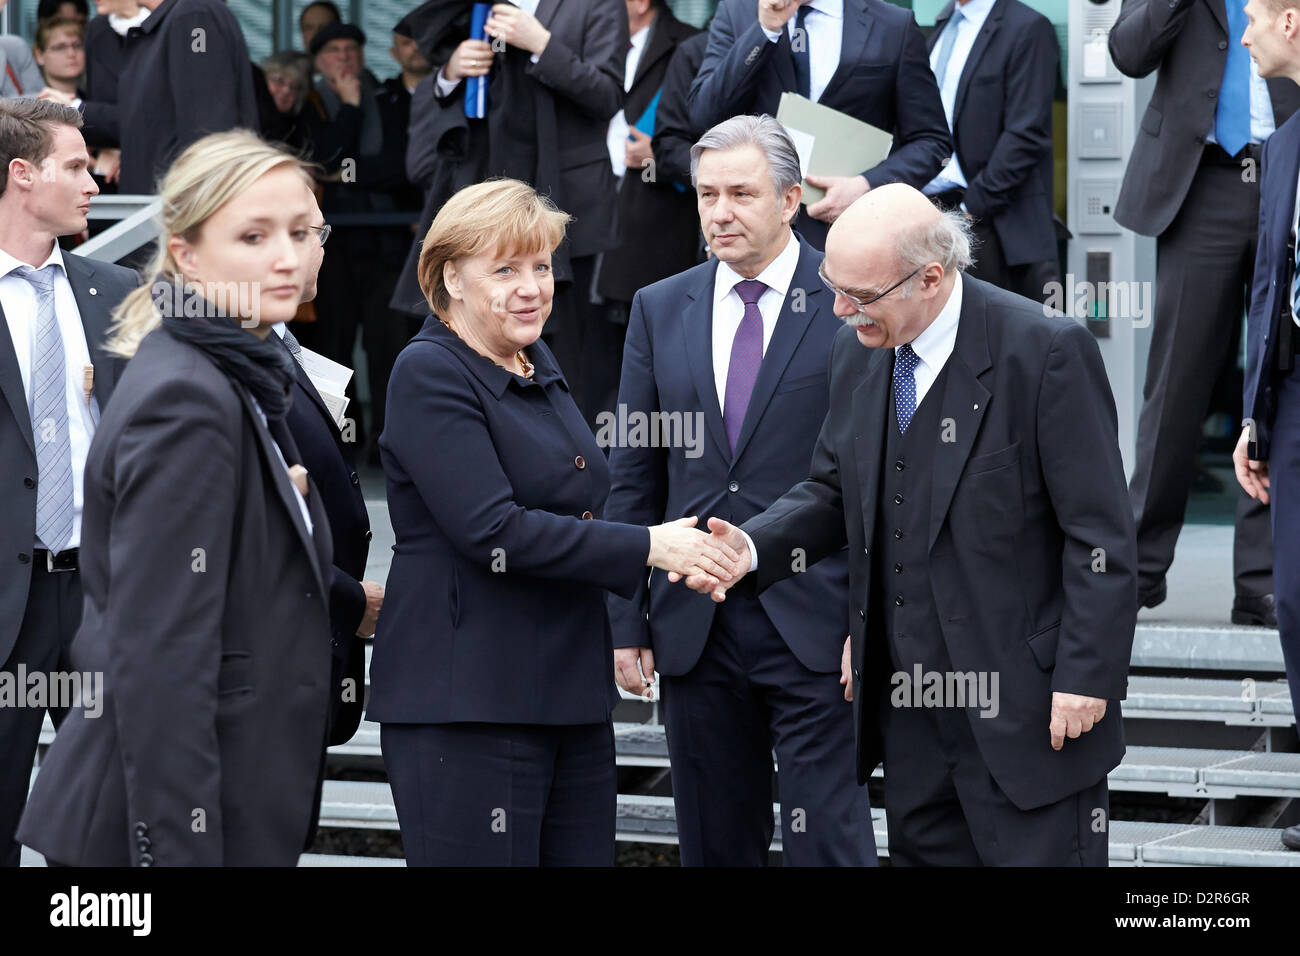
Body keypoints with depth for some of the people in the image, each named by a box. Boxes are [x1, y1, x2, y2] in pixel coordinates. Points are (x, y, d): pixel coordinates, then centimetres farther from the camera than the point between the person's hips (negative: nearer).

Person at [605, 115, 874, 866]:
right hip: (695, 629, 4)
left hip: (815, 627, -4)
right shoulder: (660, 310, 11)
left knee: (828, 843, -4)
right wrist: (627, 622, 6)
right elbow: (633, 478, 12)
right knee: (714, 845, 10)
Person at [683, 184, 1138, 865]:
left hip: (1026, 705, -6)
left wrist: (1086, 679, -15)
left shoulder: (1046, 351, -15)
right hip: (907, 707, 7)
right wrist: (752, 546, -3)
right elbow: (833, 493, 17)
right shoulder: (856, 354, 6)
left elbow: (1100, 534, -13)